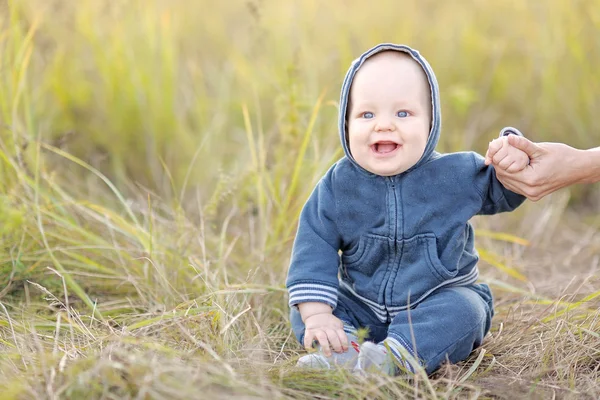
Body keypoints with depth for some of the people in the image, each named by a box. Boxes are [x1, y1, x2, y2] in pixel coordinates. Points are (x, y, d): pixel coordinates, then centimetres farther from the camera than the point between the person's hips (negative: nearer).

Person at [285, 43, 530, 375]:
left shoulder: (455, 175, -9)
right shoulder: (337, 186, -10)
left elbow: (501, 192, 6)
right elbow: (314, 247, -11)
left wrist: (513, 158, -17)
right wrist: (317, 313, -24)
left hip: (439, 301, -1)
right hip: (361, 308, 2)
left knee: (463, 310, -31)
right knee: (301, 313, -14)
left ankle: (396, 357, -47)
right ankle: (346, 347, -40)